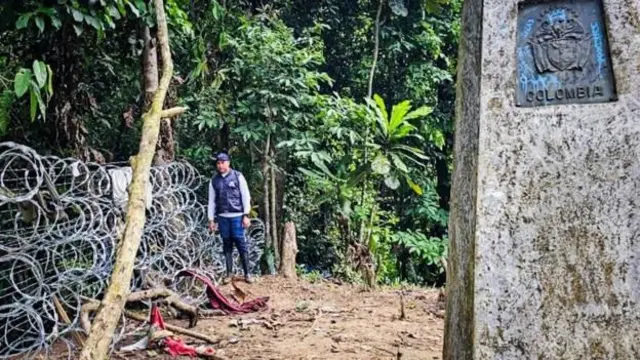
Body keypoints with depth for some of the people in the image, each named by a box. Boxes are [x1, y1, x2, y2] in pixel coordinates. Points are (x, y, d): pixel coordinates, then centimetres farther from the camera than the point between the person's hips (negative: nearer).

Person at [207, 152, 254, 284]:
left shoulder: (238, 176, 2)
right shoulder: (214, 181, 10)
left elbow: (246, 196, 0)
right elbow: (212, 201, 13)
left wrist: (246, 215, -6)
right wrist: (211, 219, 8)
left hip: (237, 216, -3)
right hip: (222, 217, 3)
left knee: (241, 244, -3)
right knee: (227, 245, 6)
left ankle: (247, 273, 3)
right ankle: (229, 273, 12)